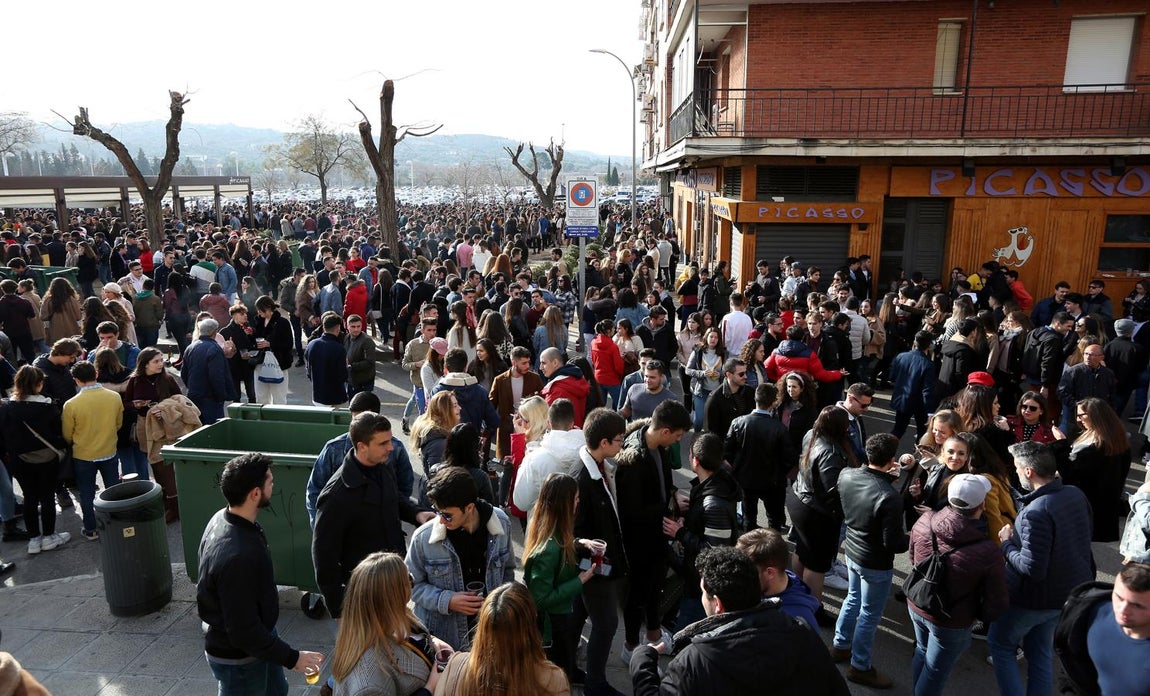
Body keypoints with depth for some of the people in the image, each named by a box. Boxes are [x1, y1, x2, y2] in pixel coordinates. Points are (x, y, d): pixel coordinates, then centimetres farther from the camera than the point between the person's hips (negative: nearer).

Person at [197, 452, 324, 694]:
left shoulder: (222, 518, -8)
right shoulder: (237, 556, -38)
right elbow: (243, 631, -30)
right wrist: (291, 658, -20)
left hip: (256, 634, 9)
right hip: (239, 657, -9)